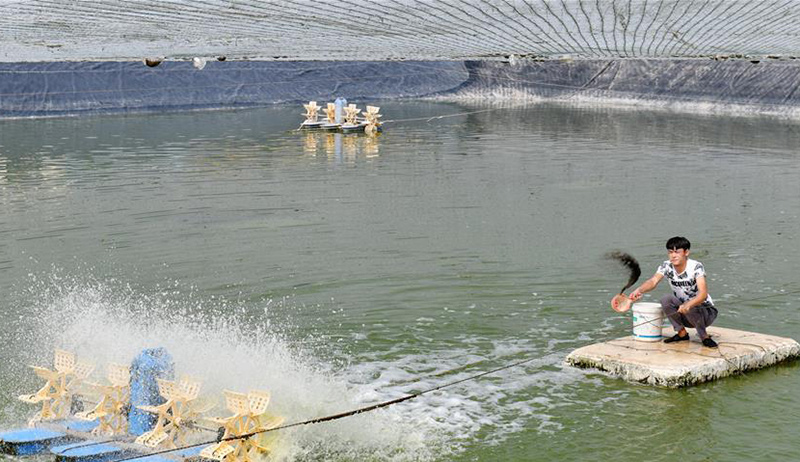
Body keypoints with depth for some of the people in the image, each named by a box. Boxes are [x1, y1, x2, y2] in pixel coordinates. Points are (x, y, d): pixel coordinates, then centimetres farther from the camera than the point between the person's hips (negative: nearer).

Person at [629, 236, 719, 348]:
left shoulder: (696, 267, -21)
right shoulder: (666, 266, -7)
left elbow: (703, 294, -34)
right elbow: (653, 281, -23)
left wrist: (688, 305, -54)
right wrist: (639, 290, -46)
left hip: (706, 311, -4)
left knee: (689, 309, -35)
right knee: (665, 300, -21)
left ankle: (705, 337, -9)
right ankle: (682, 333, -5)